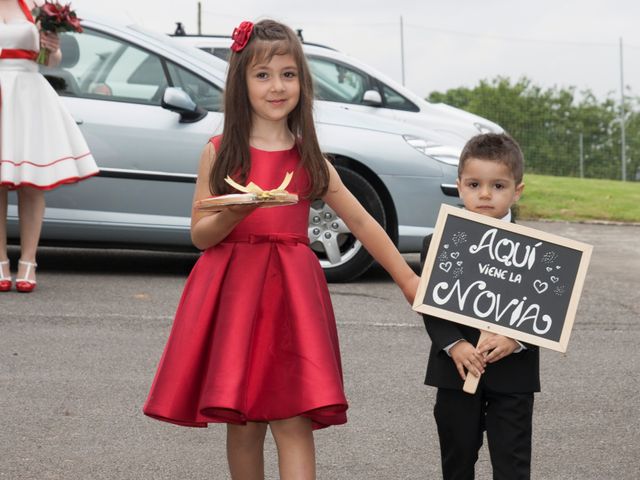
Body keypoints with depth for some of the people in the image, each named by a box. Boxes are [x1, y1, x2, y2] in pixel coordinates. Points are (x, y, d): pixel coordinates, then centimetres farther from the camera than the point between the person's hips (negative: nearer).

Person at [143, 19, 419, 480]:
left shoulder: (309, 159, 9)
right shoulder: (220, 152, 4)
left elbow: (361, 221, 14)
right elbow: (200, 235, 2)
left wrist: (407, 278, 11)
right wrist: (233, 214, -18)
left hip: (291, 293, 0)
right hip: (232, 293, 0)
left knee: (293, 420, -9)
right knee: (241, 422, 3)